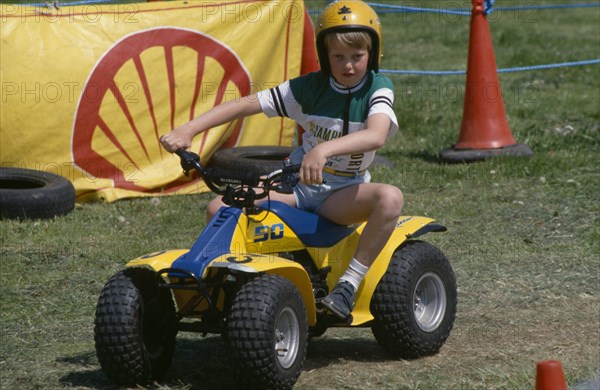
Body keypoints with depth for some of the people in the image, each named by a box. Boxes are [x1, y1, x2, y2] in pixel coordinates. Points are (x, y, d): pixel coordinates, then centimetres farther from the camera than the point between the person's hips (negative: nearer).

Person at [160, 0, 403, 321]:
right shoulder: (310, 87, -1)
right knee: (220, 209, -18)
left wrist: (325, 149, -49)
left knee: (391, 197, -36)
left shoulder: (377, 89, -9)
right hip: (297, 185, 3)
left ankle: (350, 282, -28)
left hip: (344, 196, -2)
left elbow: (377, 135, -32)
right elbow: (244, 105, -4)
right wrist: (187, 130, -18)